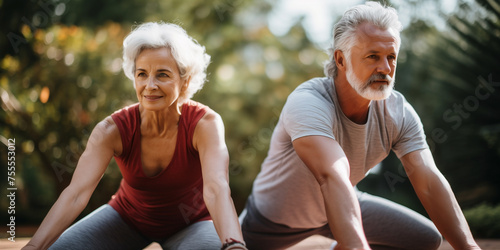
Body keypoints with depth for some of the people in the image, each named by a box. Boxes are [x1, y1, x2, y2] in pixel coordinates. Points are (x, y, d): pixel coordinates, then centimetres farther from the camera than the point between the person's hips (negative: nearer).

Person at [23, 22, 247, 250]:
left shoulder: (204, 124, -28)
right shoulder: (112, 130, -24)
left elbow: (217, 189, -45)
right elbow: (76, 193, -36)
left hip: (190, 222, -2)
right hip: (128, 218, 2)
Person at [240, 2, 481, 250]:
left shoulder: (399, 112, -18)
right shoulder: (307, 103, -36)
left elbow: (429, 182, -26)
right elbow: (333, 178, -53)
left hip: (342, 208, 4)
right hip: (276, 219, -4)